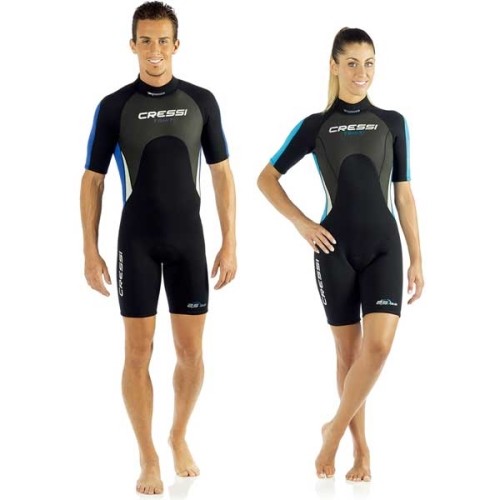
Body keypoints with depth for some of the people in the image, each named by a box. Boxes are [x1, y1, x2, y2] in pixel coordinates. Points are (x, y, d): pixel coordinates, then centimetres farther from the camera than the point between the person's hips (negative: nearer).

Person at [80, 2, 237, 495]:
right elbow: (92, 180, 0)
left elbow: (221, 173, 6)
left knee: (190, 350, 4)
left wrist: (230, 243, 2)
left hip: (188, 239, 2)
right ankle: (148, 457, 10)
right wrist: (90, 251, -5)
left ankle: (179, 437, 27)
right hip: (137, 241, -2)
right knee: (138, 351, -1)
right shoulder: (114, 106, -4)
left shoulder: (201, 101, 1)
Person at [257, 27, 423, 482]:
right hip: (336, 248, -1)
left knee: (379, 346, -15)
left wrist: (417, 260, 5)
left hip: (383, 245, 1)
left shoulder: (393, 123, 7)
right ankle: (360, 447, 16)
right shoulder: (316, 126, 3)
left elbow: (404, 194, 8)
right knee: (349, 350, 5)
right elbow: (267, 178, 10)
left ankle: (336, 429, 3)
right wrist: (302, 223, -2)